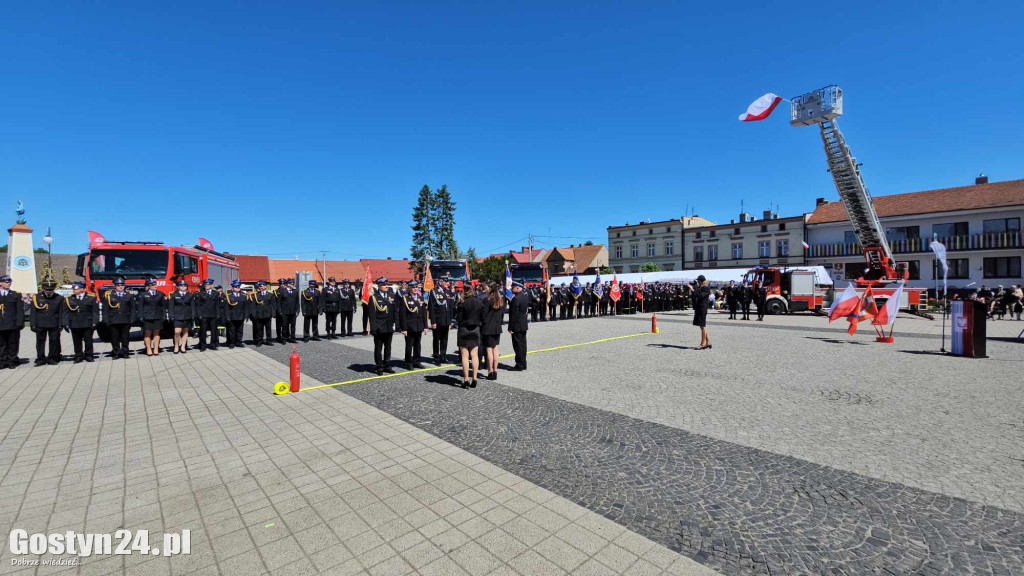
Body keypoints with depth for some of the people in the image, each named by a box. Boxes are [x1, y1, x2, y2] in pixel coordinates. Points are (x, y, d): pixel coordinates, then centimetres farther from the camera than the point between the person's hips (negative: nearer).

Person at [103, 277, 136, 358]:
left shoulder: (129, 295, 8)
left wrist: (132, 319, 0)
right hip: (113, 321, -1)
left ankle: (125, 352, 13)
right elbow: (105, 309, 4)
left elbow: (132, 308, 8)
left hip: (126, 321, 1)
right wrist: (106, 320, -3)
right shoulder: (108, 295, 4)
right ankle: (116, 353, 12)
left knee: (125, 337, 6)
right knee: (114, 338, 3)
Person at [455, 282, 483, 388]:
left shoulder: (463, 303, -13)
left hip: (464, 330, -4)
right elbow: (482, 318, 2)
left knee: (465, 356, 2)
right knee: (474, 355, 9)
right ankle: (474, 379, 10)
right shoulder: (479, 302, 0)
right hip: (475, 330, 4)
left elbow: (458, 319, -12)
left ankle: (466, 380, 4)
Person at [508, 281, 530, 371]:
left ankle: (519, 365, 3)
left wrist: (510, 327, -16)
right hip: (524, 325, 9)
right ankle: (523, 364, 21)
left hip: (517, 326, -9)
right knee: (522, 344, 14)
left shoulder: (516, 299, -19)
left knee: (518, 345, -2)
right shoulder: (524, 296, 9)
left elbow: (513, 315, -20)